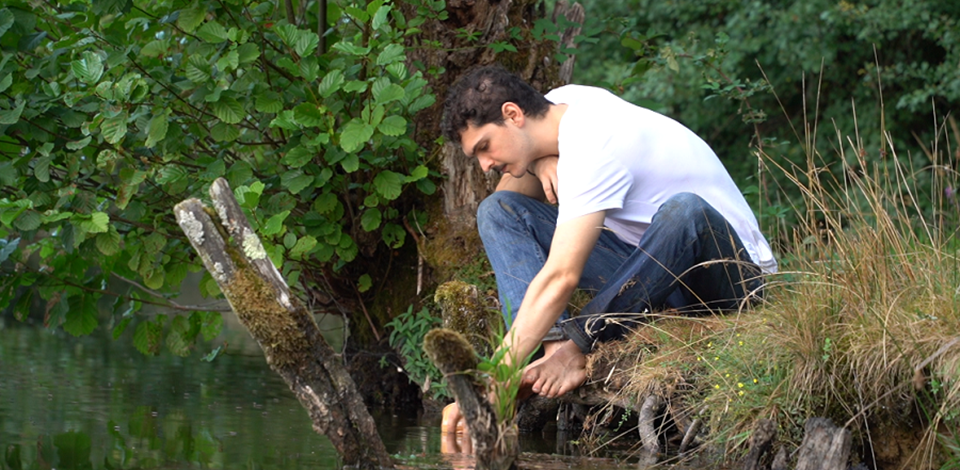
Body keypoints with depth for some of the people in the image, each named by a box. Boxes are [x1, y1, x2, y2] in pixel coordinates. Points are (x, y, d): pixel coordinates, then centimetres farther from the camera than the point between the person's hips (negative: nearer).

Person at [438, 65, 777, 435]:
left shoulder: (594, 146, -27)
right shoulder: (561, 102, -2)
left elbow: (561, 278, -36)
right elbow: (511, 192, 13)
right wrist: (538, 163, -11)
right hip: (648, 266, 8)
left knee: (684, 210, -43)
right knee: (498, 211, -3)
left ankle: (574, 346, -32)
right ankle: (557, 348, -23)